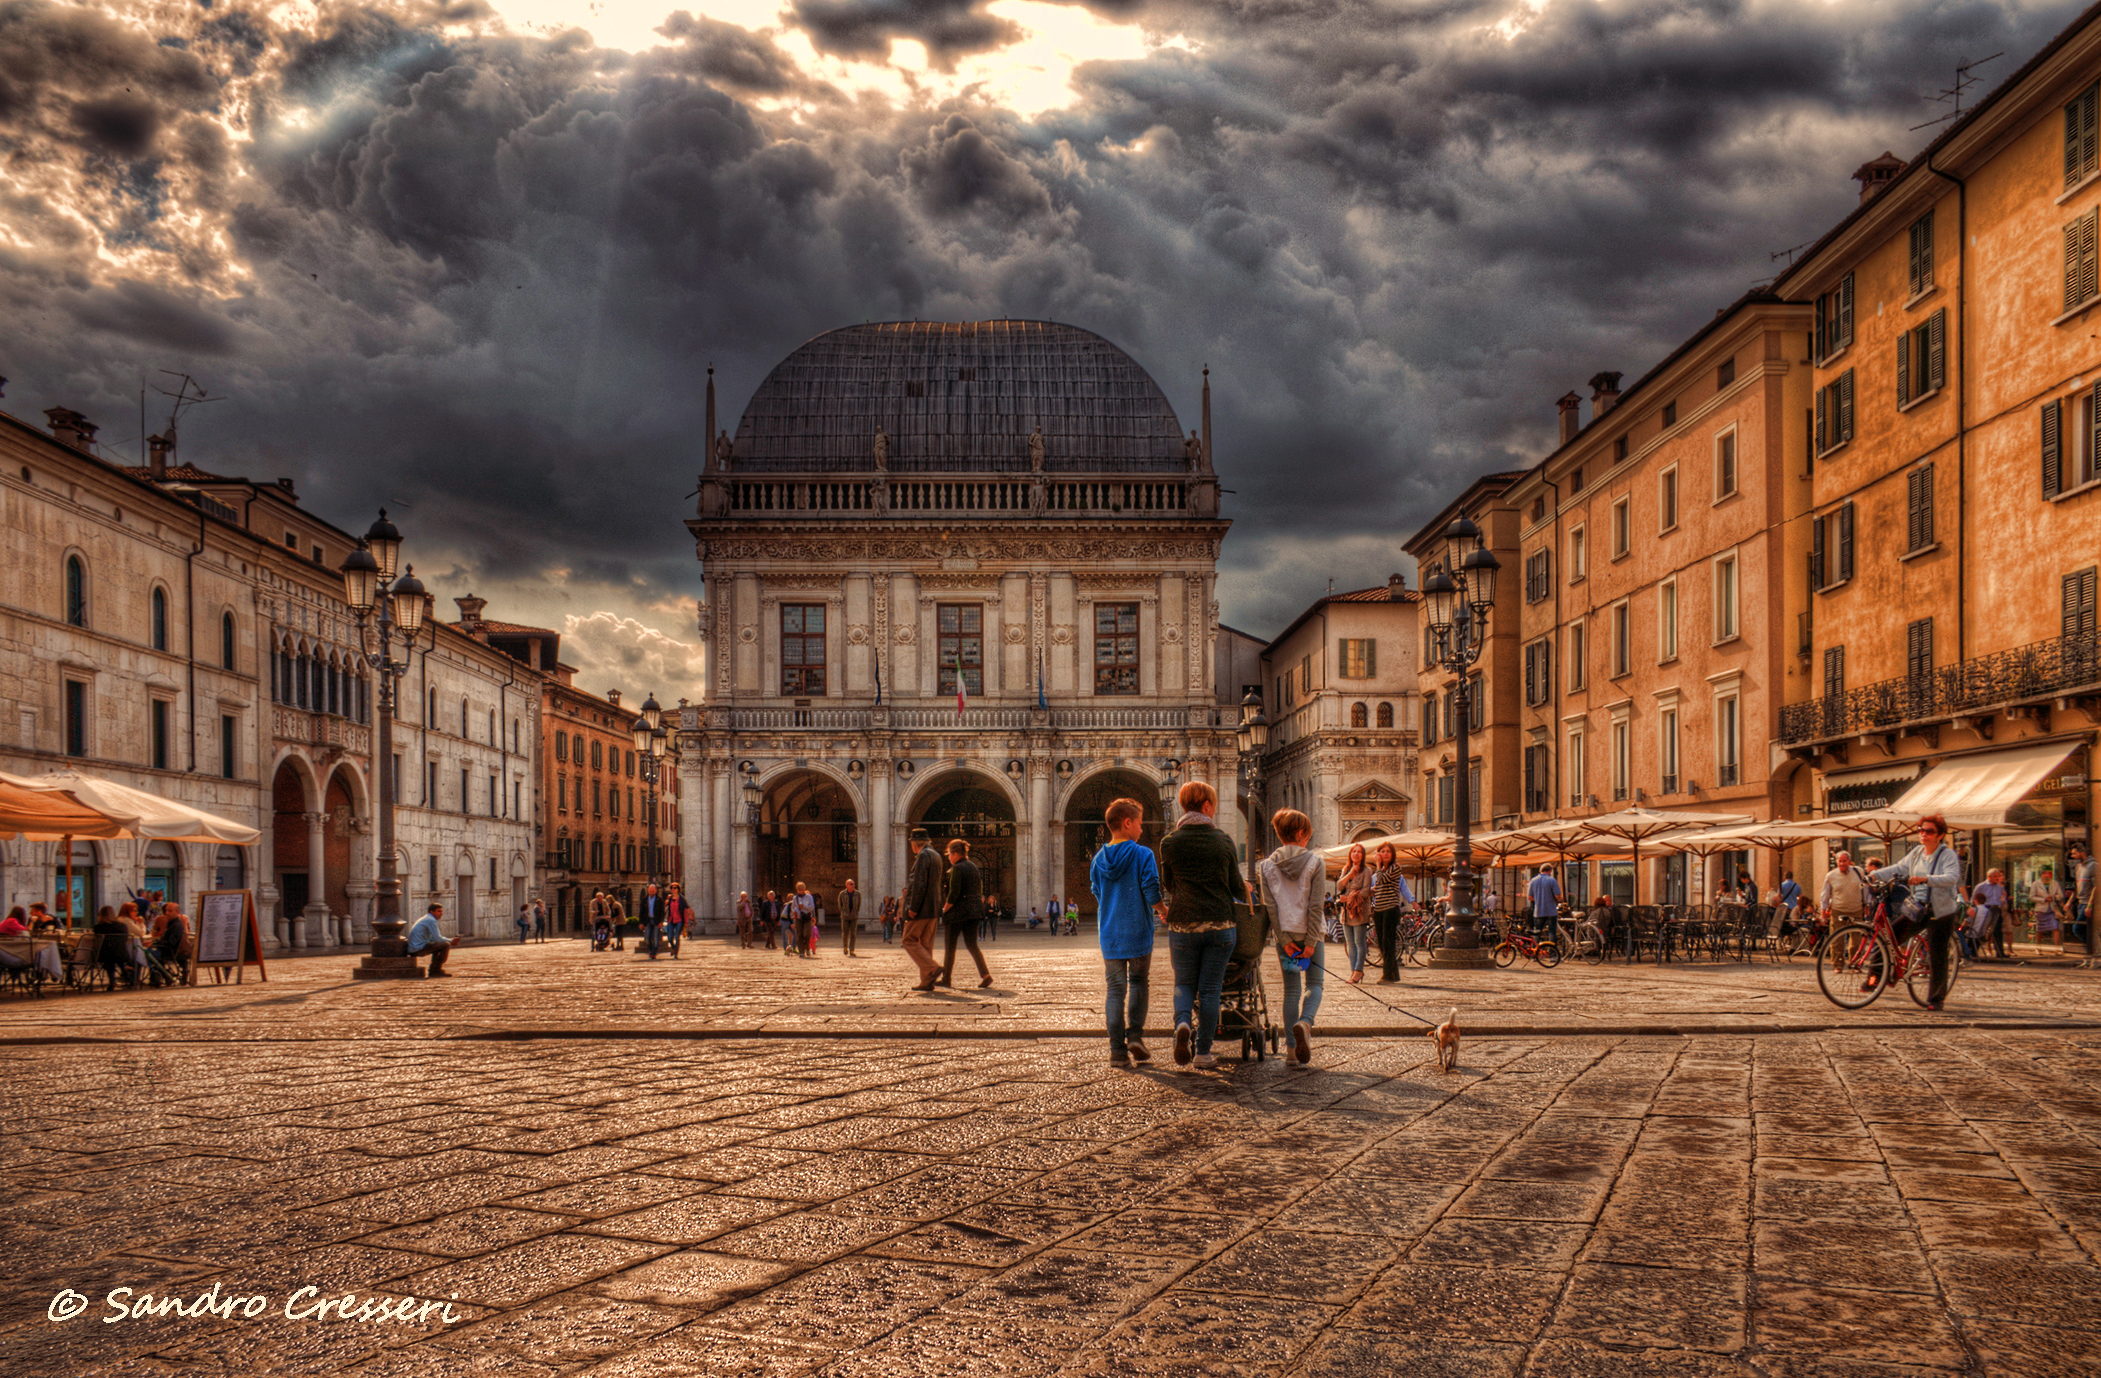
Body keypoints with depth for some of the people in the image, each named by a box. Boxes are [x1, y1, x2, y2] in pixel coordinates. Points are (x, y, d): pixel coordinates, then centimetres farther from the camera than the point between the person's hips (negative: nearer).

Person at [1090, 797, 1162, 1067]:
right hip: (1138, 932, -3)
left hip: (1110, 935, 3)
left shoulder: (1098, 860, 6)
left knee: (1115, 989, 6)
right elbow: (1152, 891, -13)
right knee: (1139, 983, 15)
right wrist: (1164, 912, 5)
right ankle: (1135, 1035, 1)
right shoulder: (1142, 854, -9)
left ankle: (1117, 1050, 2)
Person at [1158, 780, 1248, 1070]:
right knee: (1210, 988, 7)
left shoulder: (1169, 842, 0)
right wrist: (1245, 893, 33)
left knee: (1184, 983, 15)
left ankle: (1182, 1023, -15)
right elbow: (1236, 886, 9)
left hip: (1183, 923, 0)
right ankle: (1203, 1052, 9)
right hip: (1220, 923, 0)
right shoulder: (1224, 842, 1)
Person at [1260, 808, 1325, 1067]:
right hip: (1308, 932, -2)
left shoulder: (1267, 865, 3)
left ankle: (1294, 1050, 5)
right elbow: (1315, 905, -9)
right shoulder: (1315, 862, -4)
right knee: (1314, 984, 9)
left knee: (1290, 989, 9)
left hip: (1284, 933, 2)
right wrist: (1311, 941, -8)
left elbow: (1270, 907, -3)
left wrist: (1284, 940, -3)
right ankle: (1305, 1022, -22)